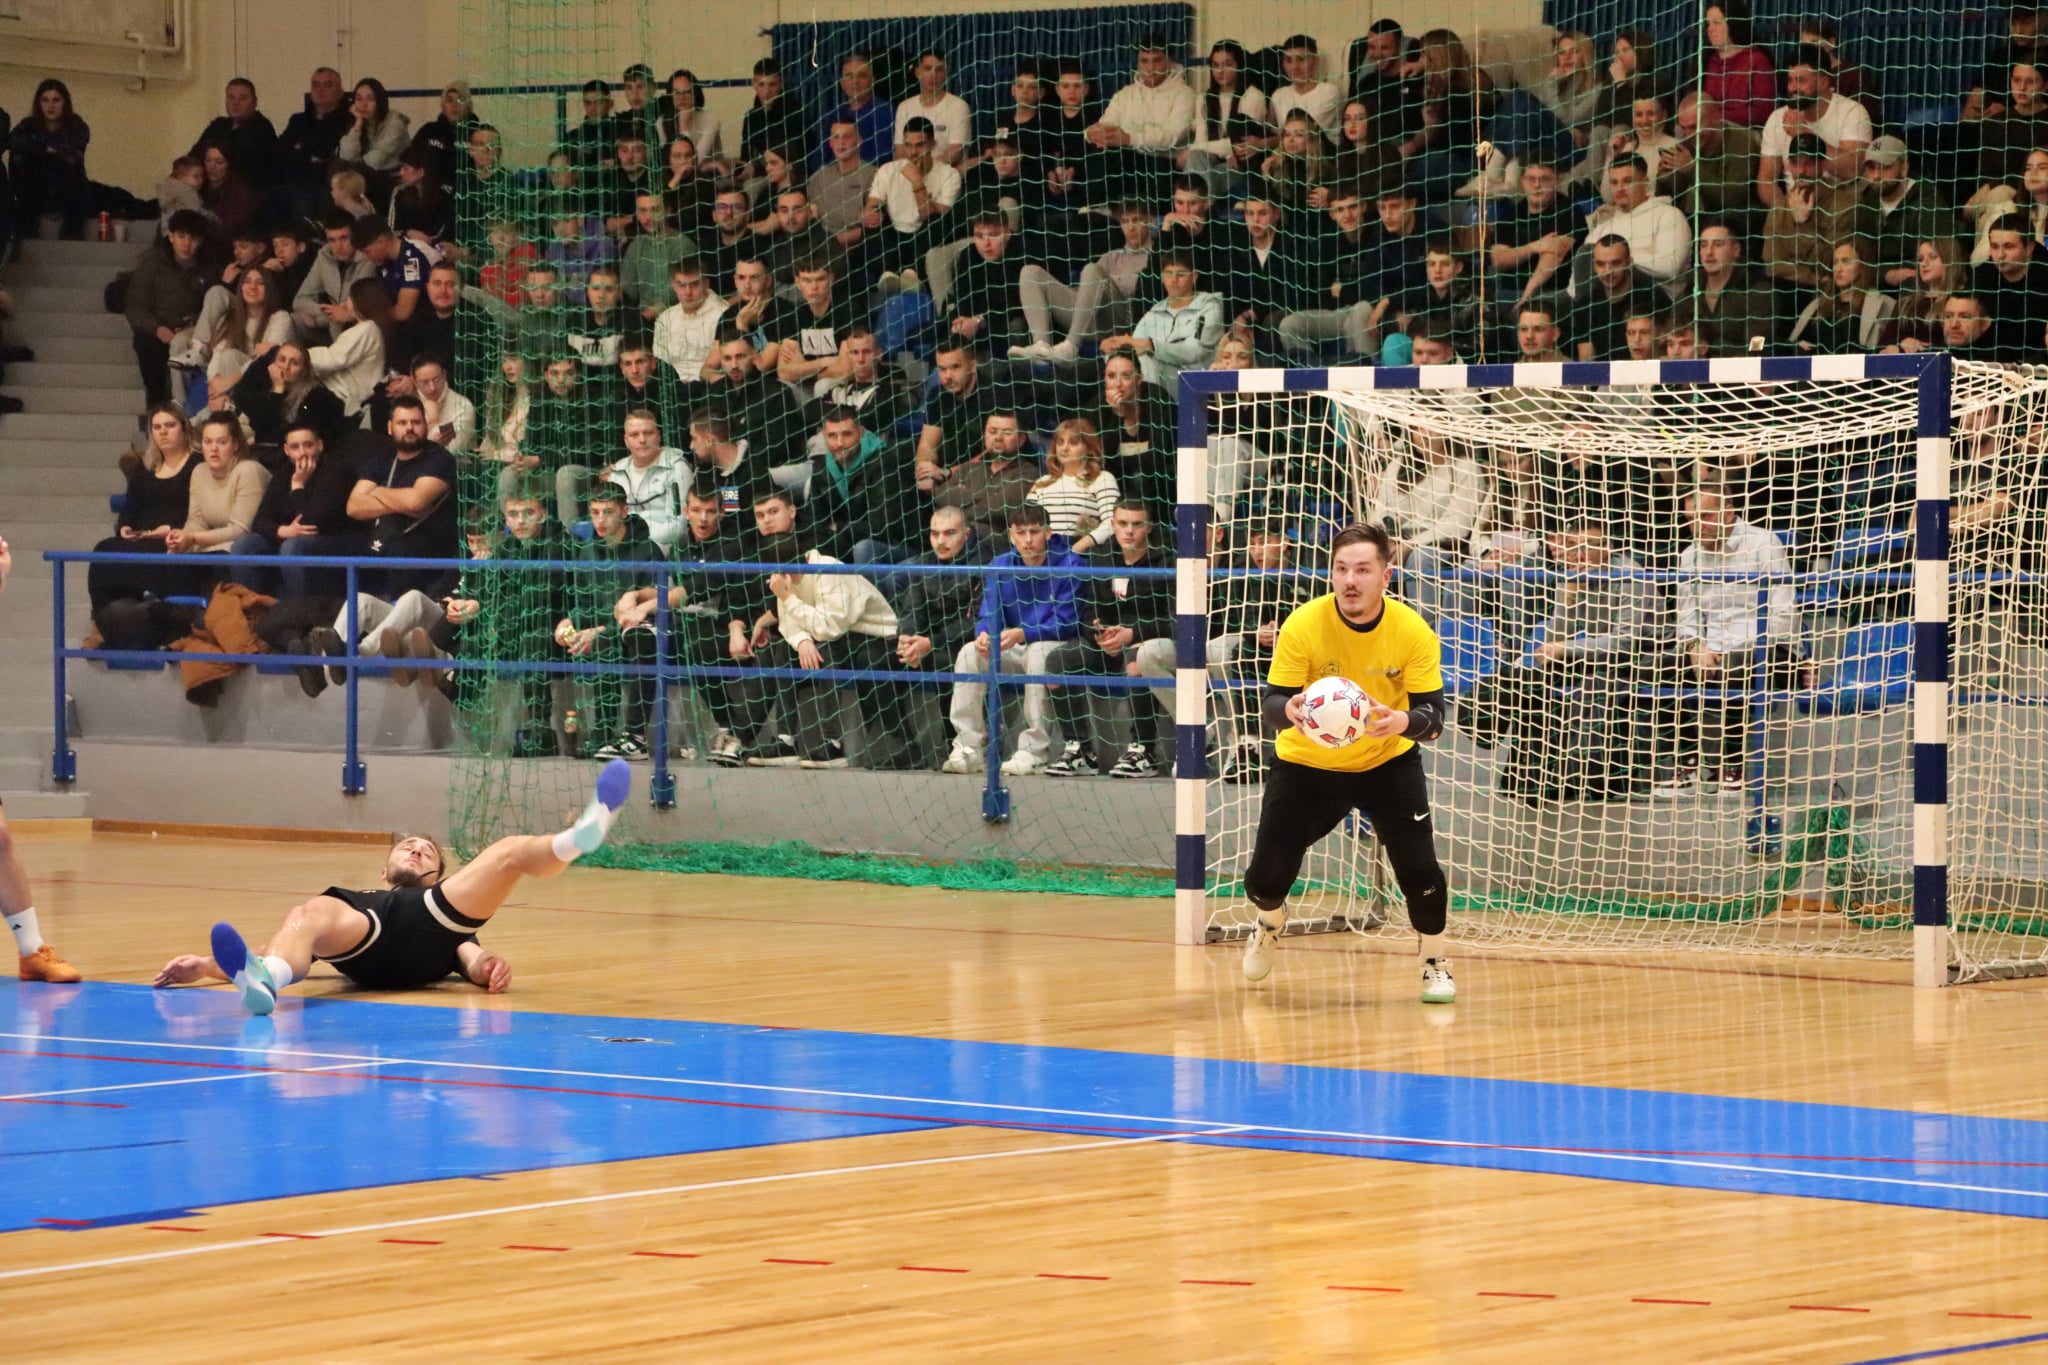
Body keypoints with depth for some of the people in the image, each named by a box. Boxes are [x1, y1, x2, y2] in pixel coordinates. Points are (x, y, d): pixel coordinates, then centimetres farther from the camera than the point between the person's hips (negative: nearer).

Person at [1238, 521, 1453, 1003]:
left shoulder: (1414, 632, -20)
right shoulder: (1302, 626, -22)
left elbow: (1431, 715, -21)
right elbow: (1271, 704, -20)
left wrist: (1403, 720, -44)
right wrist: (1290, 711, -45)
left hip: (1387, 761, 0)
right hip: (1306, 764, 0)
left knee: (1417, 867, -16)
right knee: (1266, 878, -1)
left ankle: (1435, 963, 12)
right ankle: (1270, 924, 38)